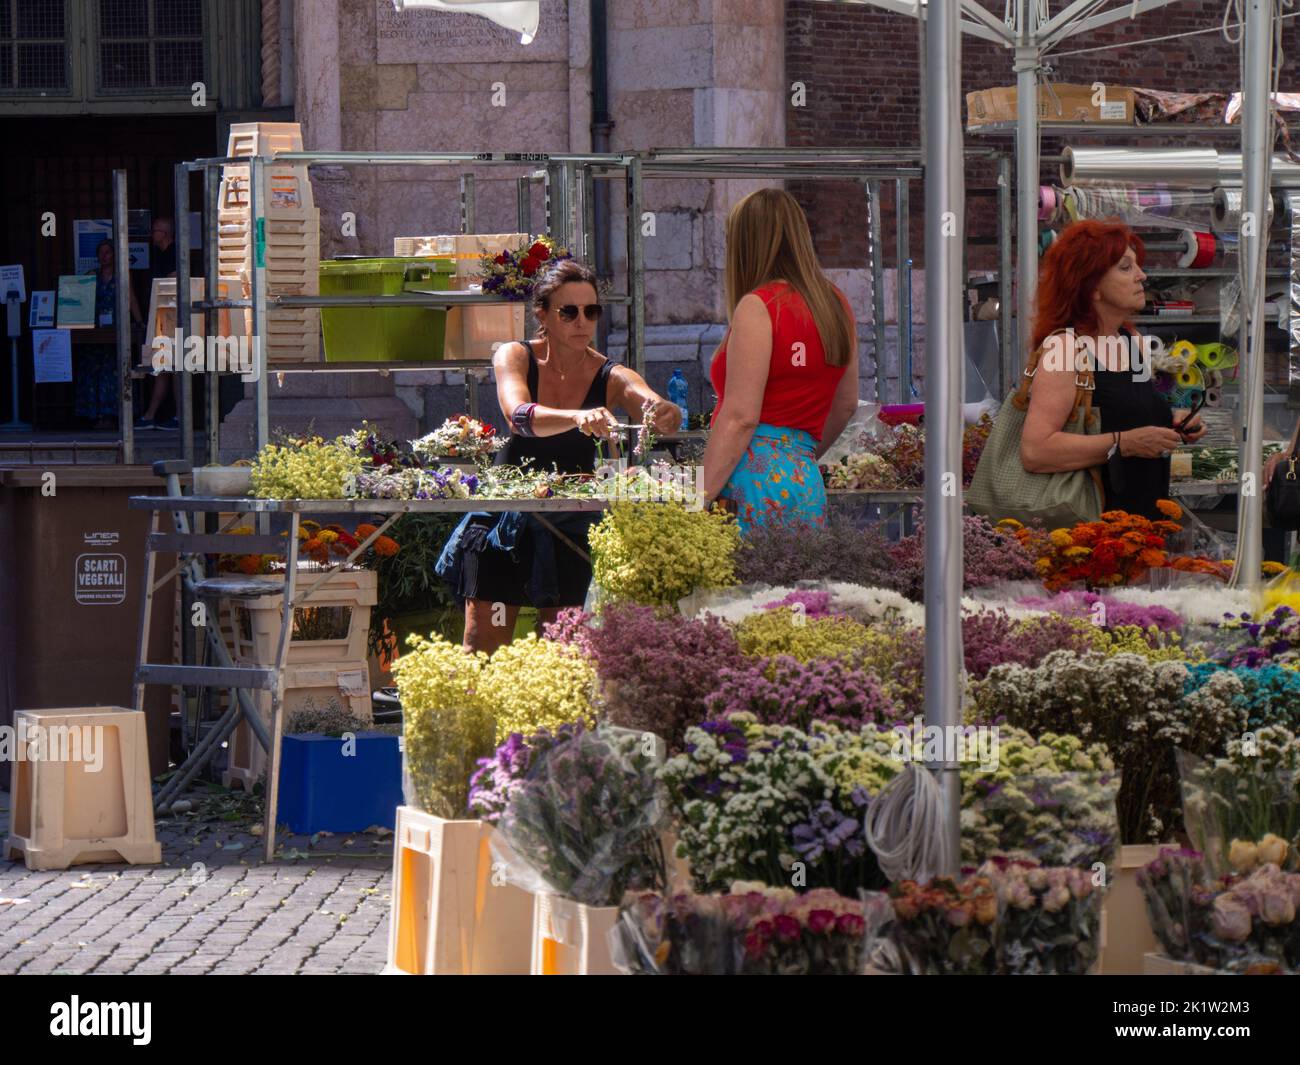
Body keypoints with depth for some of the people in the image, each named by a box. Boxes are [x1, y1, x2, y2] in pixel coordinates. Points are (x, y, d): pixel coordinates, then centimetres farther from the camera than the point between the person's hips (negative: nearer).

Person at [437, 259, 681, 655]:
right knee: (483, 646, -5)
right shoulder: (514, 358, -9)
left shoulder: (610, 378, -7)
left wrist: (665, 413, -50)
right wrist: (579, 418, -49)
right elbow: (520, 417, -29)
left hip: (571, 523, 1)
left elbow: (661, 411, -25)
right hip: (506, 520, -1)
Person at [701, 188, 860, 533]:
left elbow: (740, 417, -13)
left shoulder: (757, 307, -7)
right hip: (808, 488, 8)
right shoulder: (836, 304, 16)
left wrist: (697, 501, -14)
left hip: (755, 479, -8)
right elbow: (846, 404, 25)